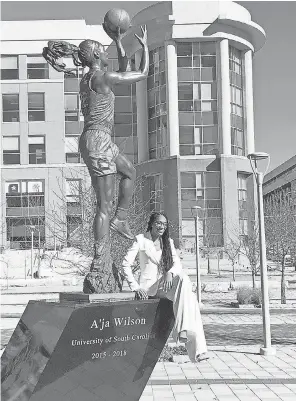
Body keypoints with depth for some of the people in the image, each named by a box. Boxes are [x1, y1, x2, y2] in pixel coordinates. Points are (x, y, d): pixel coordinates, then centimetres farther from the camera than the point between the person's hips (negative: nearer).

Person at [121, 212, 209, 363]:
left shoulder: (168, 242, 18)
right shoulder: (141, 239, 4)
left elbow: (177, 263, 5)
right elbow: (125, 265, -2)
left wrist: (170, 272, -19)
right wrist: (136, 287, -13)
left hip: (166, 284, 5)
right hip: (149, 287, -5)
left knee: (183, 278, -32)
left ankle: (182, 329, -36)